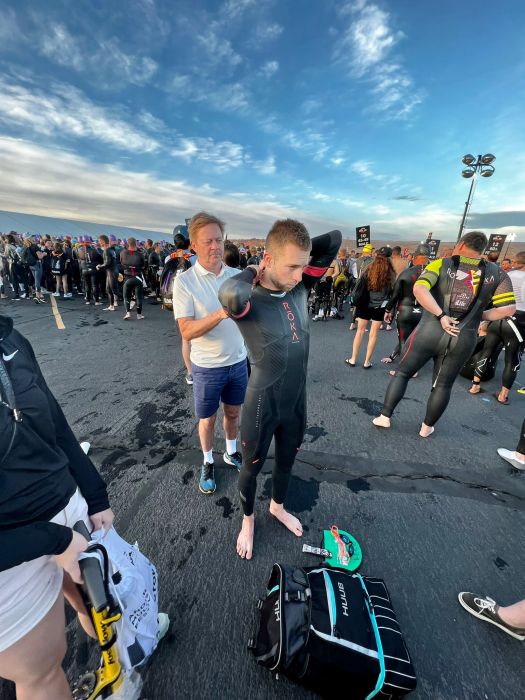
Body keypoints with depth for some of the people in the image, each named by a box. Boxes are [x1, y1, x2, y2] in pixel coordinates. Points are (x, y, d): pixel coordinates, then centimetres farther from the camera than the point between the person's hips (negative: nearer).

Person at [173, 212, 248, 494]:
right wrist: (220, 314, -35)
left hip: (238, 362, 4)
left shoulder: (237, 275, -2)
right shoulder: (185, 281, -14)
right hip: (207, 367, -3)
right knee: (208, 419, 16)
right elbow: (187, 332, -20)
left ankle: (231, 452, 47)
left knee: (233, 412, 22)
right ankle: (208, 462, 41)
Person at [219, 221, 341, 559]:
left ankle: (278, 506, 59)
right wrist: (252, 271, -27)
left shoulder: (299, 287, -6)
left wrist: (297, 250, -8)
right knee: (252, 468, 20)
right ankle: (249, 519, 52)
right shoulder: (248, 301, -22)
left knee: (286, 462, 28)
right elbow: (231, 293, -48)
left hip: (297, 401, 6)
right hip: (263, 405, -5)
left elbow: (335, 239, -3)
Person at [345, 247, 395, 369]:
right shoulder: (391, 273, -6)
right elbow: (393, 292, -2)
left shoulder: (369, 269, -6)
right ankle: (367, 362, 15)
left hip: (365, 305, 1)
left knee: (360, 331, 12)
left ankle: (353, 359, 17)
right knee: (373, 334, 8)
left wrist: (357, 303, 2)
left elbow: (360, 287, -5)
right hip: (380, 307, -1)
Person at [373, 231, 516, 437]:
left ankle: (384, 417, 17)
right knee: (443, 385, 17)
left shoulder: (442, 264, 0)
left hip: (429, 331, -2)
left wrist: (441, 316, -16)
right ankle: (427, 427, 31)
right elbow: (508, 309, -2)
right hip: (463, 340, 3)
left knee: (402, 373, 13)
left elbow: (419, 290, -19)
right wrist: (480, 315, 12)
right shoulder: (497, 273, 6)